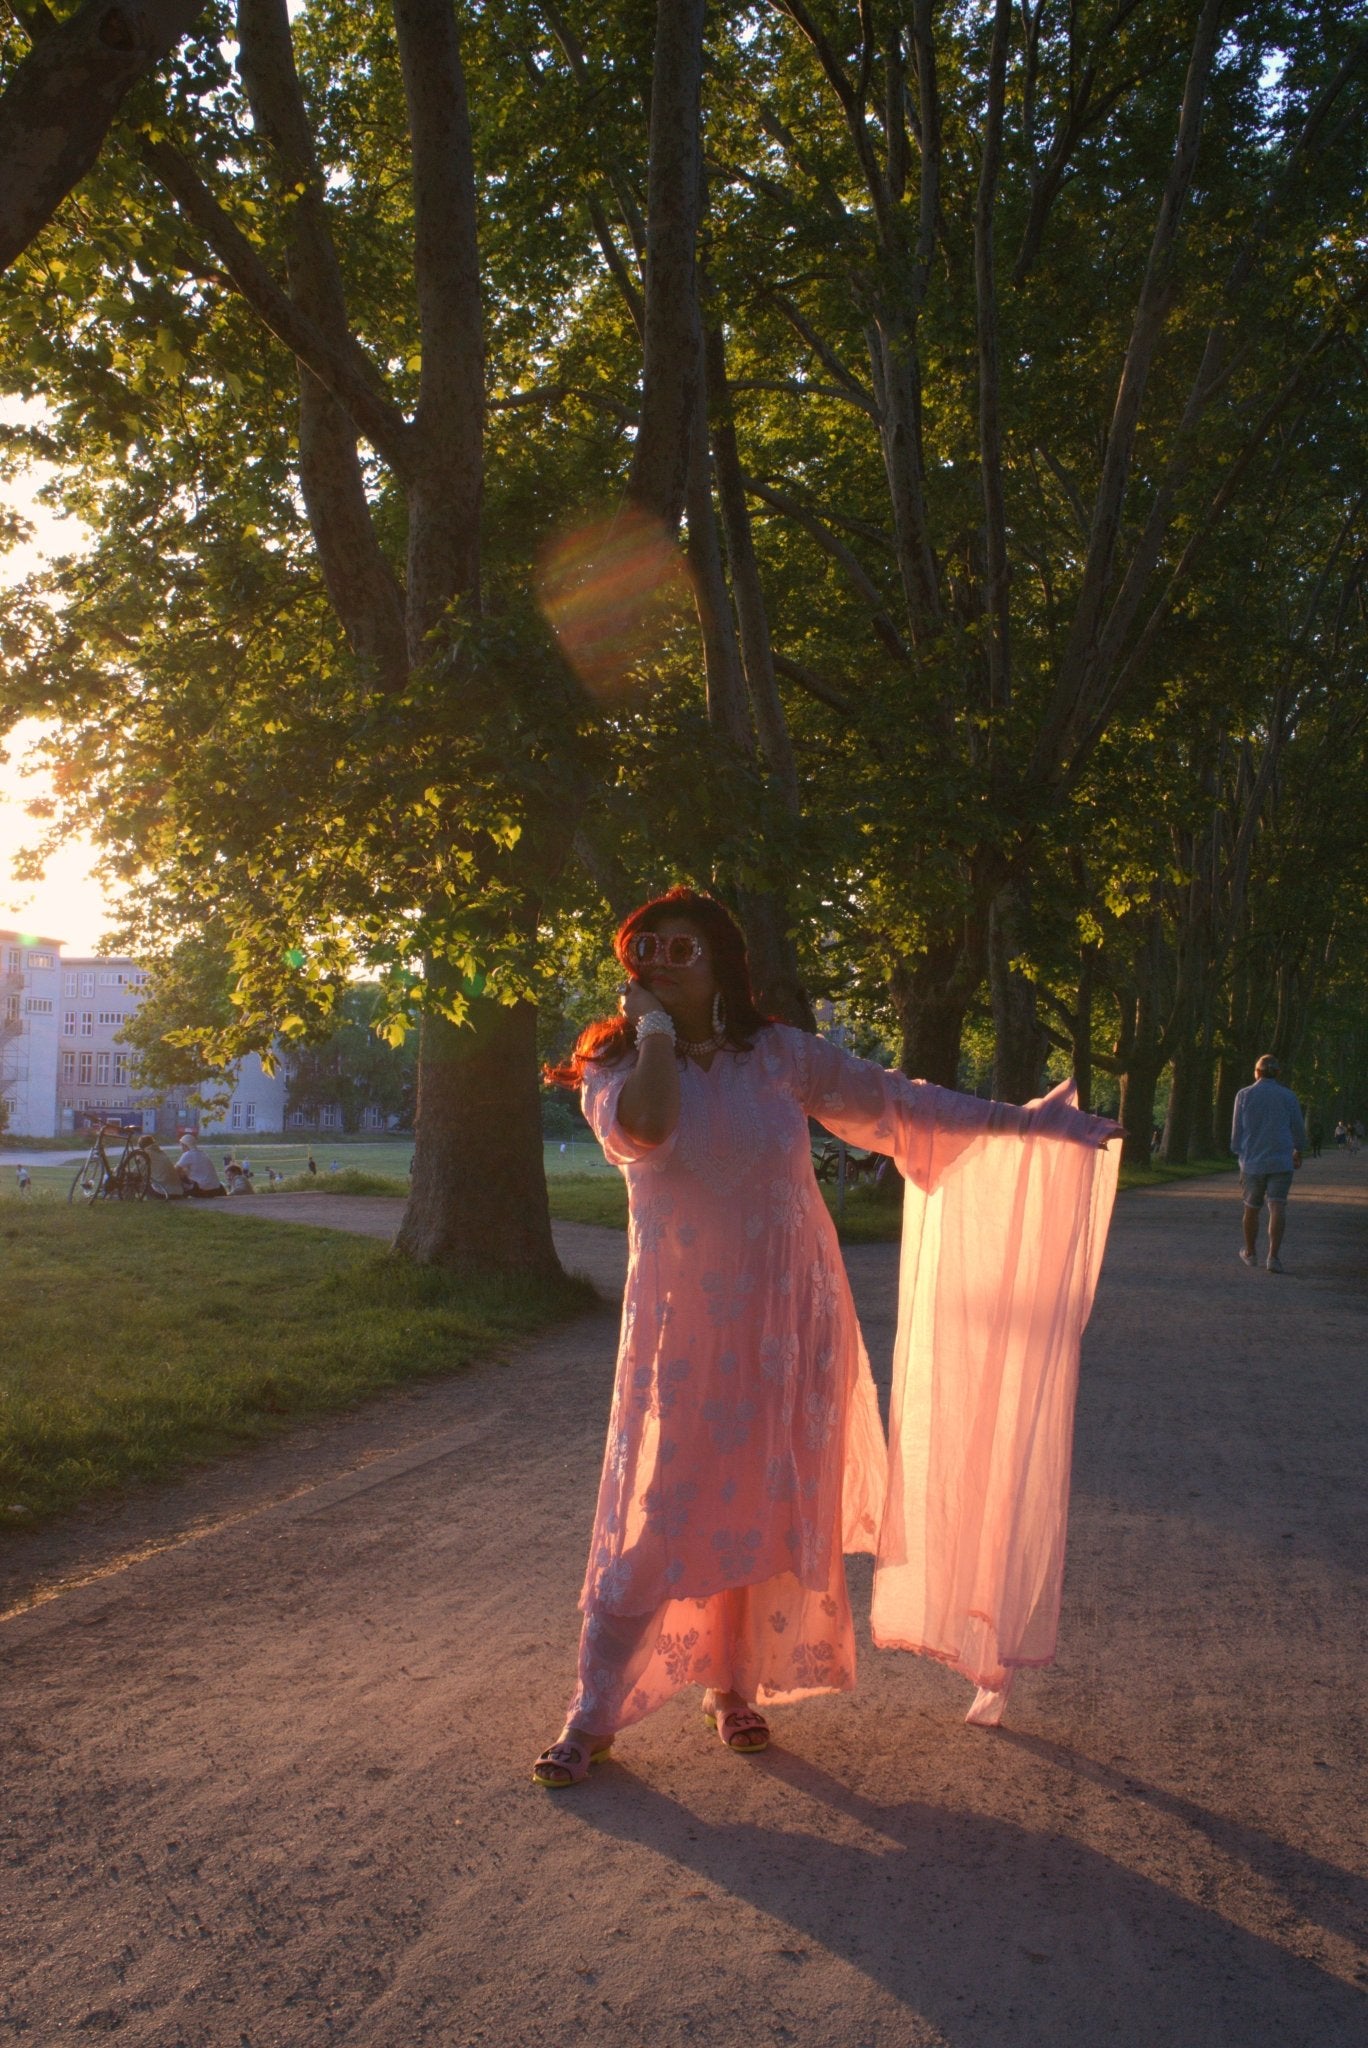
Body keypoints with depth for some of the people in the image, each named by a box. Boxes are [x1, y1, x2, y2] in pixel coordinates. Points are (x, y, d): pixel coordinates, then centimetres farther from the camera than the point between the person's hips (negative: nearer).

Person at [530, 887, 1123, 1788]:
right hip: (683, 1326, -2)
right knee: (652, 1517, -2)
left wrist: (1025, 1121, 5)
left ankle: (736, 1687, 28)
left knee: (767, 1510, 9)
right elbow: (643, 1128, -27)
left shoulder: (778, 1055, 1)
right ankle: (594, 1715, 9)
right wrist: (655, 1030, -14)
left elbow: (896, 1100, 5)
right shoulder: (615, 1069, -3)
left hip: (786, 1325, 2)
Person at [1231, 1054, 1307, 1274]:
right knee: (1277, 1207, -6)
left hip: (1252, 1160, 1)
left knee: (1252, 1208, 14)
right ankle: (1273, 1256, -19)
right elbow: (1298, 1129, 10)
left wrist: (1240, 1157, 13)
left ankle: (1250, 1254, 30)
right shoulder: (1288, 1097, 2)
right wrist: (1298, 1153, 27)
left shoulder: (1244, 1095, 1)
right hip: (1281, 1160, -1)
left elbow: (1237, 1131, 3)